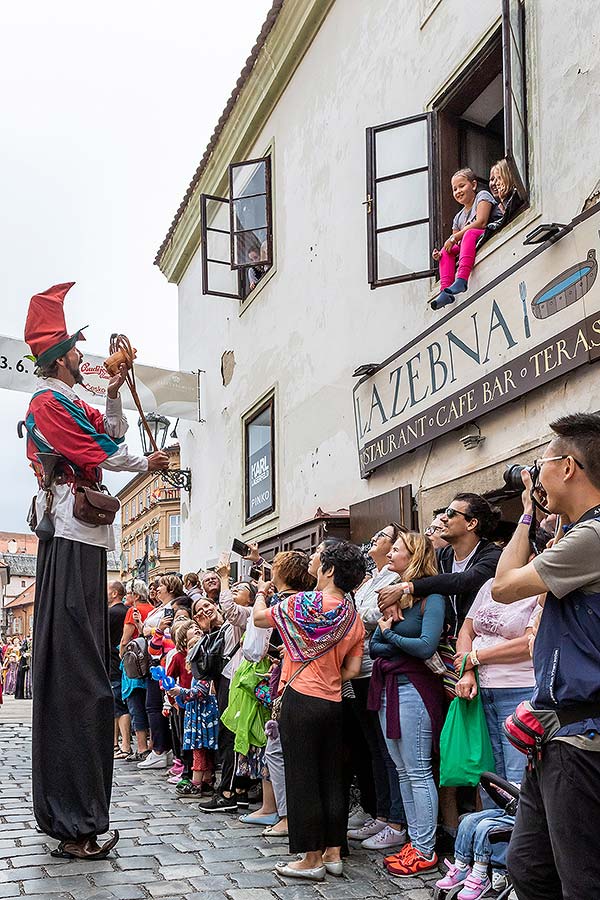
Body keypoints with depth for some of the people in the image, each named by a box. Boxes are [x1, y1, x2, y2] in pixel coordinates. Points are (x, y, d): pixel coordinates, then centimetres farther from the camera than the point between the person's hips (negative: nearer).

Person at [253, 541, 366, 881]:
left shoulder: (305, 603, -11)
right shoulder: (354, 617, 6)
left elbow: (260, 617, 2)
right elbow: (353, 669, 5)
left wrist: (261, 593, 21)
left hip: (301, 700, -6)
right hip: (334, 703, 6)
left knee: (302, 779, 1)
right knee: (332, 778, 12)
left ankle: (311, 859, 7)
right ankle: (333, 853, 19)